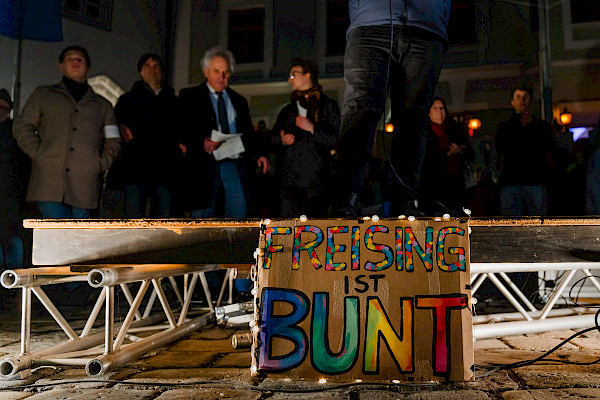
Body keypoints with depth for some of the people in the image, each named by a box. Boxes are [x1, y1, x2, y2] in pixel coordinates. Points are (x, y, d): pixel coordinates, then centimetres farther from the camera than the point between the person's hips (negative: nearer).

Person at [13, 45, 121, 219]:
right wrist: (39, 154, 0)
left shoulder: (102, 104, 24)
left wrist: (100, 165, 3)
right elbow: (22, 127, 15)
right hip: (49, 179, -1)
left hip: (84, 185, 2)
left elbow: (113, 141, 20)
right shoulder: (43, 94, 21)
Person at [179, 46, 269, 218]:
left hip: (234, 164, 3)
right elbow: (182, 131, -2)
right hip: (205, 165, -2)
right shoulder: (189, 96, 7)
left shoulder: (239, 100, 20)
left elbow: (249, 133, 20)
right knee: (204, 217, 1)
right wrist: (202, 144, -21)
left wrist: (259, 154, 2)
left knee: (239, 204, -11)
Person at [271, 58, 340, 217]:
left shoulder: (327, 105, 8)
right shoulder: (287, 110, 22)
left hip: (314, 180, -4)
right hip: (288, 179, 4)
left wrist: (312, 128, -10)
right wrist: (282, 140, 3)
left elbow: (337, 139, -2)